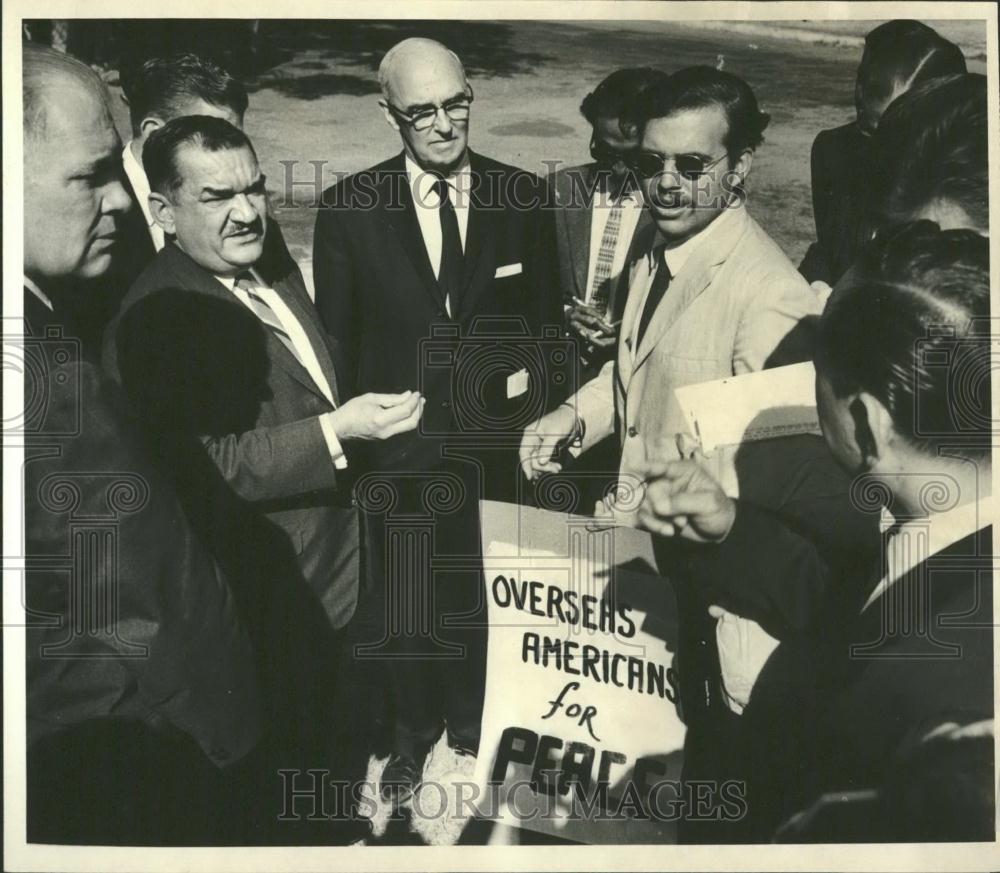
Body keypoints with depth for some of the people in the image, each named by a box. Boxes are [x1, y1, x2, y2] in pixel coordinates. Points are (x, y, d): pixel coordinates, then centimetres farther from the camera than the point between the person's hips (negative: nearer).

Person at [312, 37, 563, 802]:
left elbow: (547, 317, 3)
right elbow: (336, 338, -4)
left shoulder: (523, 197, -6)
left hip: (497, 442, 1)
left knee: (487, 600, 19)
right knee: (407, 604, 18)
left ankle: (476, 728, 47)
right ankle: (414, 736, 44)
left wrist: (536, 397, -8)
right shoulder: (350, 208, -10)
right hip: (399, 450, -1)